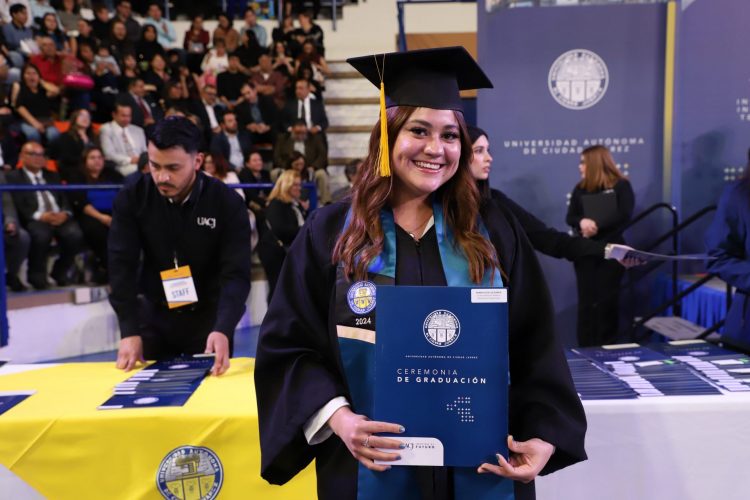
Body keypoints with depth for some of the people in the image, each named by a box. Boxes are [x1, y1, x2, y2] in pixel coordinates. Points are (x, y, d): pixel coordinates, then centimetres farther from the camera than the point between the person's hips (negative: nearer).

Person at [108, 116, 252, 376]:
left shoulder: (228, 203, -18)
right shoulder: (131, 198, -12)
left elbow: (236, 274, -23)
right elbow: (122, 267, -14)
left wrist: (223, 329, -38)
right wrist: (129, 331, -23)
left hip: (208, 316, -1)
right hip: (154, 315, 2)